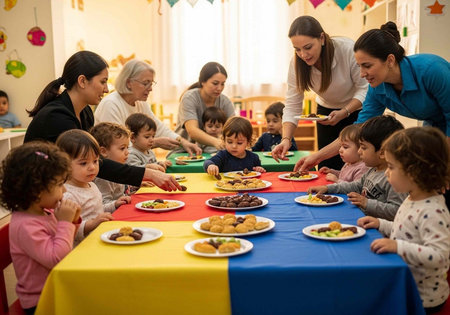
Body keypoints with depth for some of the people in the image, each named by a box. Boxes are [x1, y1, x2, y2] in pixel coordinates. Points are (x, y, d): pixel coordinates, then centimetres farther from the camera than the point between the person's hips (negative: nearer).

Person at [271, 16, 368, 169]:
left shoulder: (348, 49, -30)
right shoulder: (297, 63, -19)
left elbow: (365, 89, -21)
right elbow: (292, 106, -17)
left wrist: (344, 112, -35)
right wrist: (286, 139, -31)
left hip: (357, 109, -3)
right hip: (326, 109, 3)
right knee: (327, 167, 1)